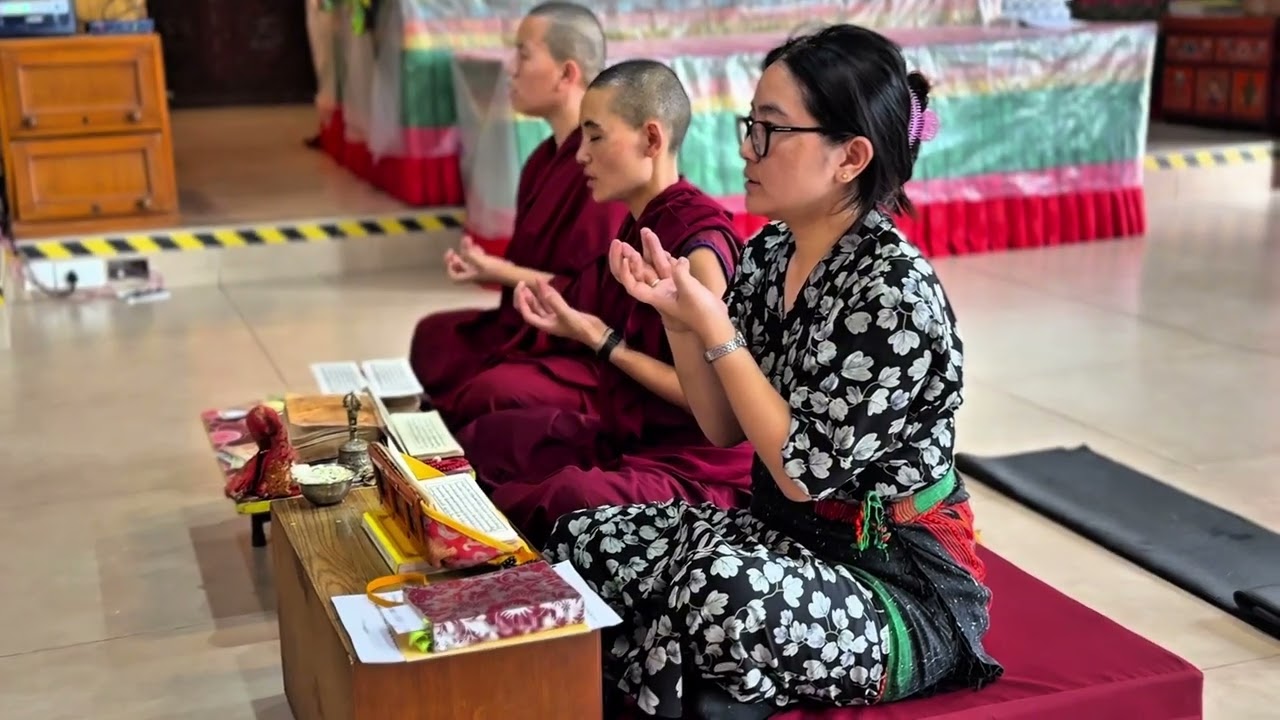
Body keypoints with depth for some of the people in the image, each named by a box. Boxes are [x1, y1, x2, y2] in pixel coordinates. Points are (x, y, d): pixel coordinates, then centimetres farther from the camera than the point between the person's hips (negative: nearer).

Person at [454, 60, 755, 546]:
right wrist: (566, 315, -3)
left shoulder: (698, 242, -22)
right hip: (627, 435, 10)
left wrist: (600, 340, -17)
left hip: (697, 467, -10)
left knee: (559, 502, -35)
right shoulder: (641, 225, 7)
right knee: (476, 443, 15)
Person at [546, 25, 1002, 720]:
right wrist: (679, 317, -8)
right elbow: (726, 429, 6)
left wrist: (714, 330, -20)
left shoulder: (894, 290, -22)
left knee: (724, 589, -34)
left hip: (900, 582, -7)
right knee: (580, 541, -5)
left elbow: (804, 470, -22)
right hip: (785, 534, 8)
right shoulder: (768, 252, 0)